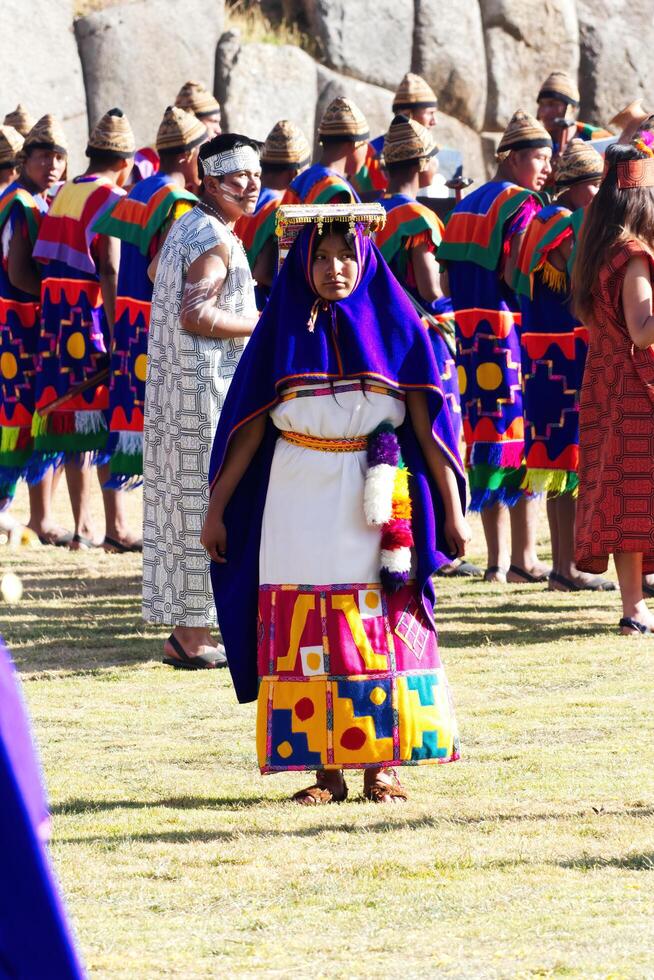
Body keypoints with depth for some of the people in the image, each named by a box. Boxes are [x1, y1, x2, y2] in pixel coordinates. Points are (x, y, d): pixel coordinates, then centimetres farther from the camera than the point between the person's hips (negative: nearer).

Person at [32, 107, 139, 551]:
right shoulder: (110, 199, -10)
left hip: (57, 316, 7)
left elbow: (47, 264, 13)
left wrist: (57, 313, 16)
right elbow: (110, 269, -18)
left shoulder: (64, 195, 14)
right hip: (97, 316, -7)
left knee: (76, 418, 9)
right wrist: (119, 334, -21)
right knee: (109, 417, -6)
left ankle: (83, 525, 10)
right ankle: (116, 526, -9)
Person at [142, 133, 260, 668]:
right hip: (207, 386, -10)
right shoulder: (217, 240, -16)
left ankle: (183, 630, 18)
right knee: (208, 502, -5)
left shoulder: (184, 225, 14)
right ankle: (194, 637, -3)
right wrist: (264, 323, -13)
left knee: (182, 501, 13)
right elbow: (195, 315, -23)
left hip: (174, 380, 10)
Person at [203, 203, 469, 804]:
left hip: (377, 502, -1)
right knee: (309, 640, -1)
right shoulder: (284, 330, 4)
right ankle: (325, 770, 4)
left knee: (380, 636, -1)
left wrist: (452, 510, -1)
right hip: (299, 505, 1)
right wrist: (217, 508, 4)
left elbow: (428, 423, 2)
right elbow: (249, 427, 6)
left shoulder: (394, 325, 2)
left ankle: (382, 766, 5)